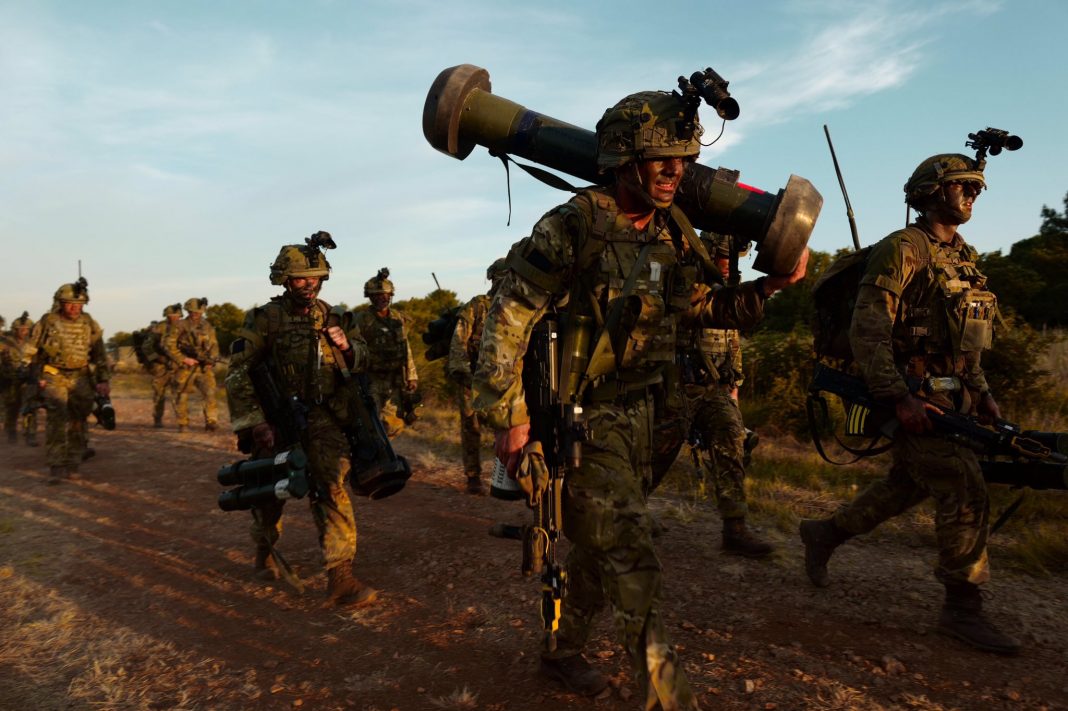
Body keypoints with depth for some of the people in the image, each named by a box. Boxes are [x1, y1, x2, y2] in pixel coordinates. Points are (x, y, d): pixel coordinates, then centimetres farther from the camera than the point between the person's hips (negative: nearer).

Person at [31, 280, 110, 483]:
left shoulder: (88, 324, 1)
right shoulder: (47, 322, -4)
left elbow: (100, 354, 6)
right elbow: (35, 352, 6)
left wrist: (104, 380, 1)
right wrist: (39, 377, 1)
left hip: (81, 377, 2)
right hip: (54, 377, -2)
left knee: (78, 421, 5)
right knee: (57, 419, -14)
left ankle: (73, 465, 15)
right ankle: (56, 467, -10)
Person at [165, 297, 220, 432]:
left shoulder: (207, 326, 6)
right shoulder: (181, 326, -4)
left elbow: (214, 345, 12)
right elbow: (169, 345, -6)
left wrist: (211, 359, -6)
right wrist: (184, 359, -12)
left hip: (204, 367, 2)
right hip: (185, 368, -1)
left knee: (210, 393, -15)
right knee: (182, 397, 7)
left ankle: (211, 421, -15)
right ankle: (182, 424, 22)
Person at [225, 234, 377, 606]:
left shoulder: (331, 317, 4)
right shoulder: (265, 319, -8)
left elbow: (362, 360, 14)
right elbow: (238, 372, -10)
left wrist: (348, 346, -9)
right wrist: (253, 421, -16)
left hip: (322, 418, 1)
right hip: (276, 419, -1)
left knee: (331, 487, -15)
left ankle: (340, 577, -13)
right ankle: (264, 551, 45)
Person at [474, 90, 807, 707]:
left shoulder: (674, 233, 3)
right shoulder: (571, 228, -18)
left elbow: (711, 306, 15)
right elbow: (508, 319, -17)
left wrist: (770, 286, -3)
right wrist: (510, 417, -17)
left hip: (638, 410, 7)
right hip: (582, 415, -7)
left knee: (601, 542, 18)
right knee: (630, 552, -7)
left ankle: (564, 651, 39)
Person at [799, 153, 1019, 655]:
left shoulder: (963, 258, 17)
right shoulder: (903, 249, -11)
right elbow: (867, 332, -20)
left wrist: (981, 390, 14)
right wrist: (900, 399, -24)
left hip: (948, 399, 9)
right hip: (913, 399, -9)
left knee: (906, 487, 16)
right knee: (965, 494, -8)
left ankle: (823, 534, 32)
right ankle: (962, 609, 6)